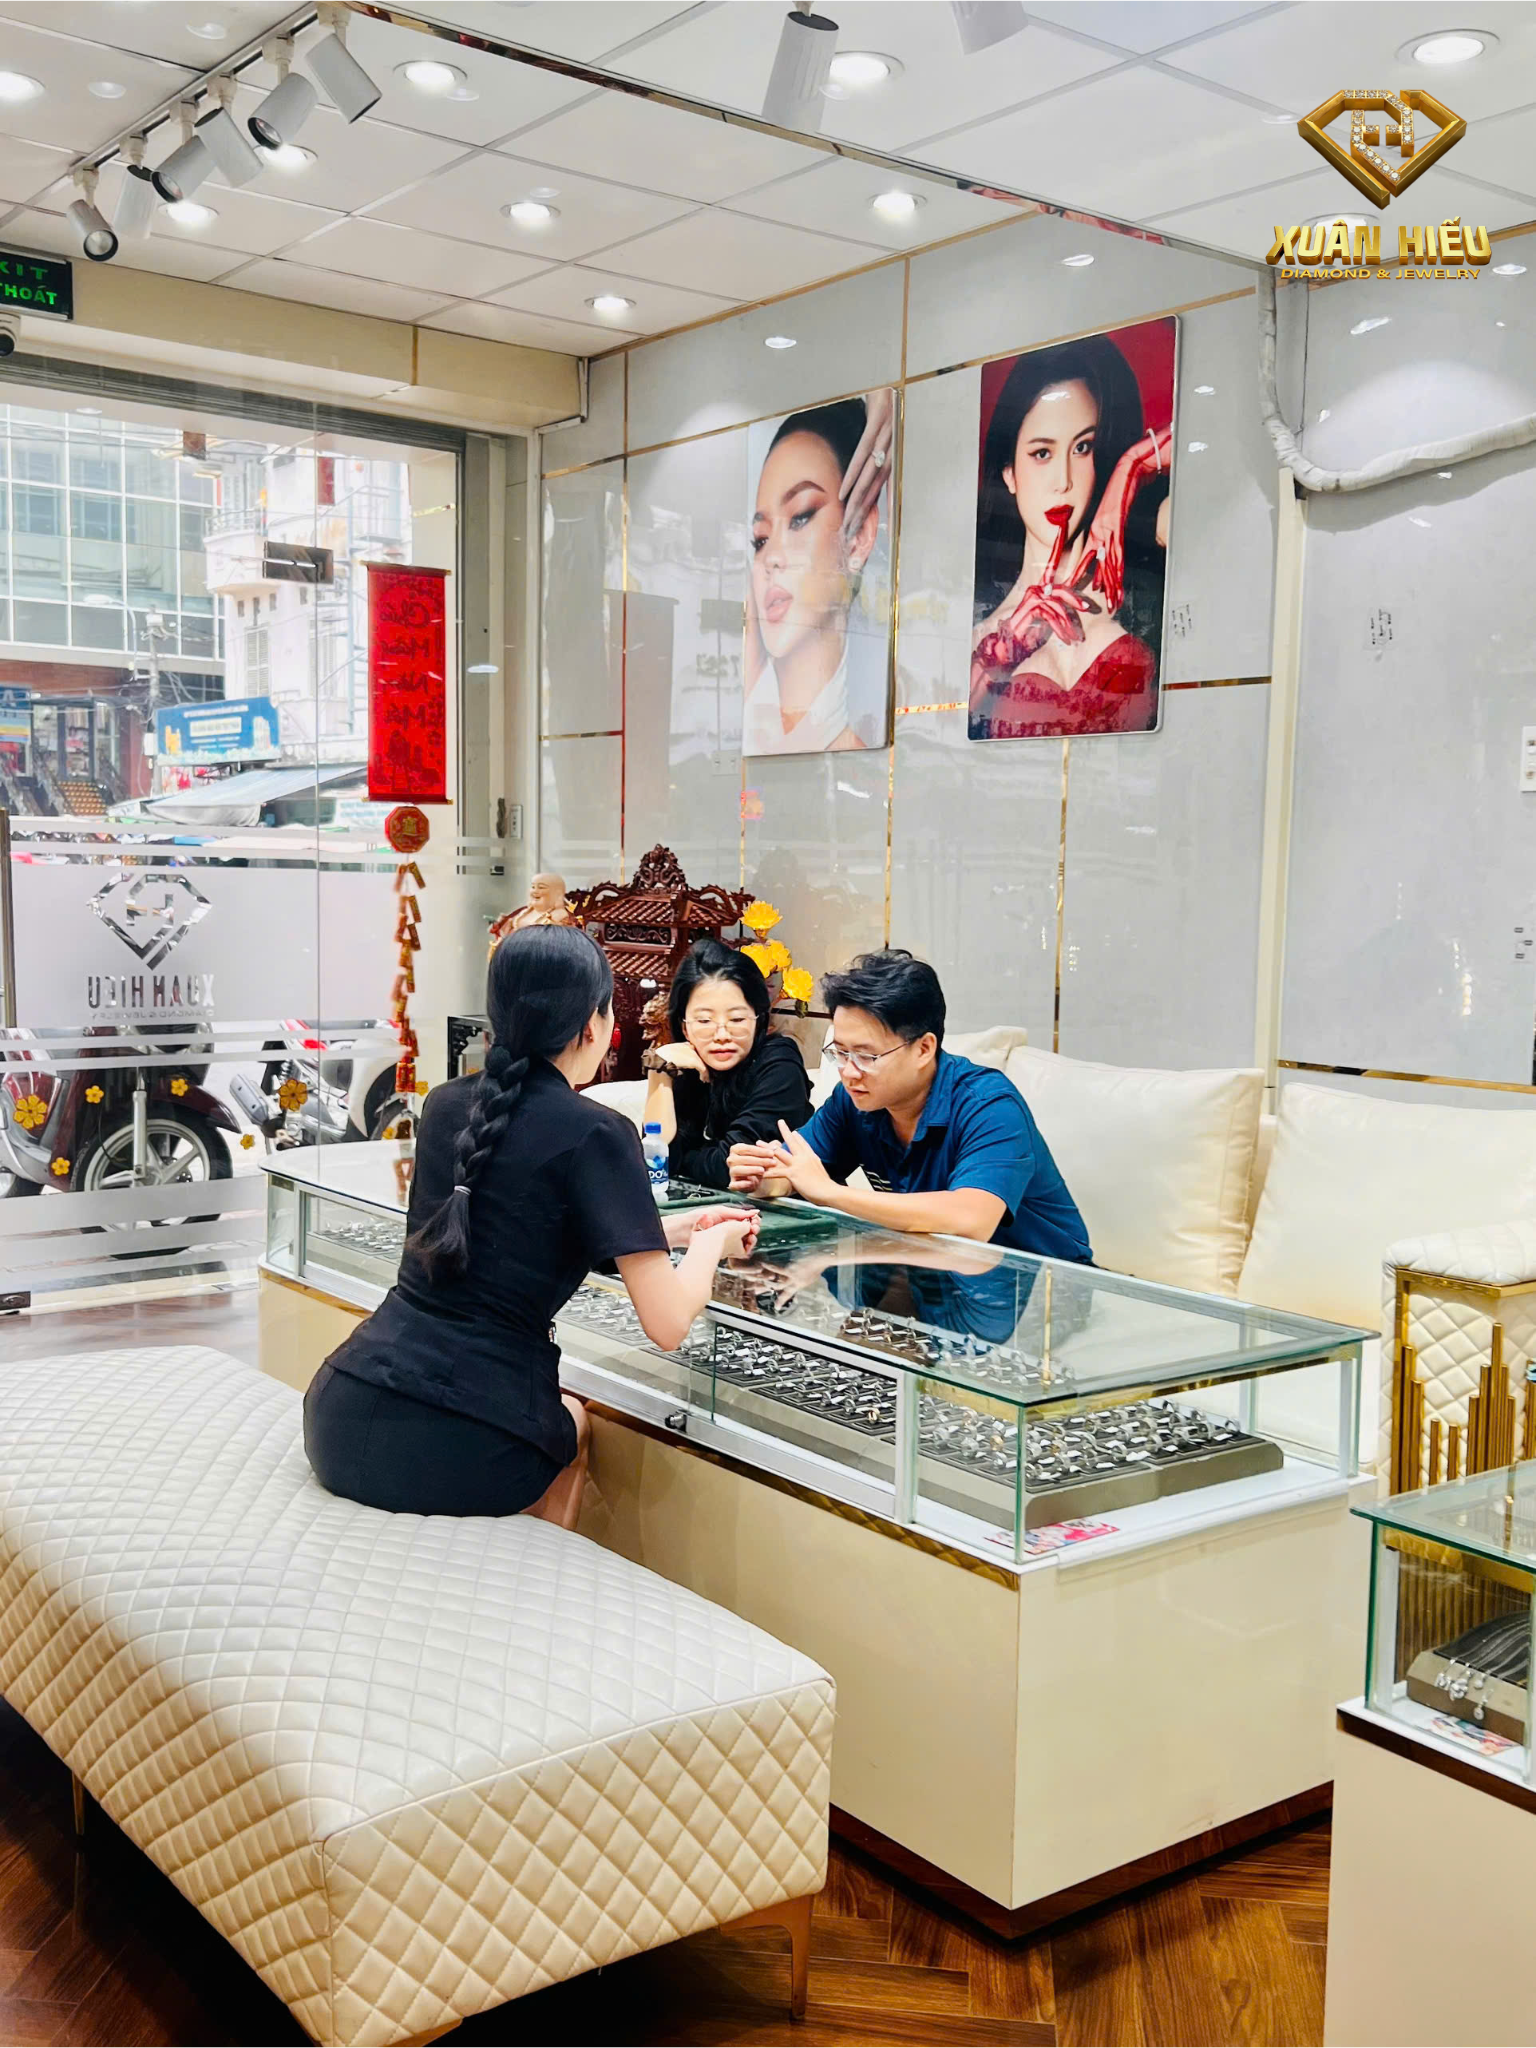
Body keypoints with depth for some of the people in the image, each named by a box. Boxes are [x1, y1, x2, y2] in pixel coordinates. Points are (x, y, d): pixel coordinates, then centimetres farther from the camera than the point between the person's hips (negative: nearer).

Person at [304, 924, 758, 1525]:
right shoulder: (595, 1133, -9)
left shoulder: (445, 1104, 9)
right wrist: (711, 1244, 11)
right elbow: (667, 1324, -11)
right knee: (574, 1423, 32)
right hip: (456, 1453, -5)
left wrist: (680, 1229, 29)